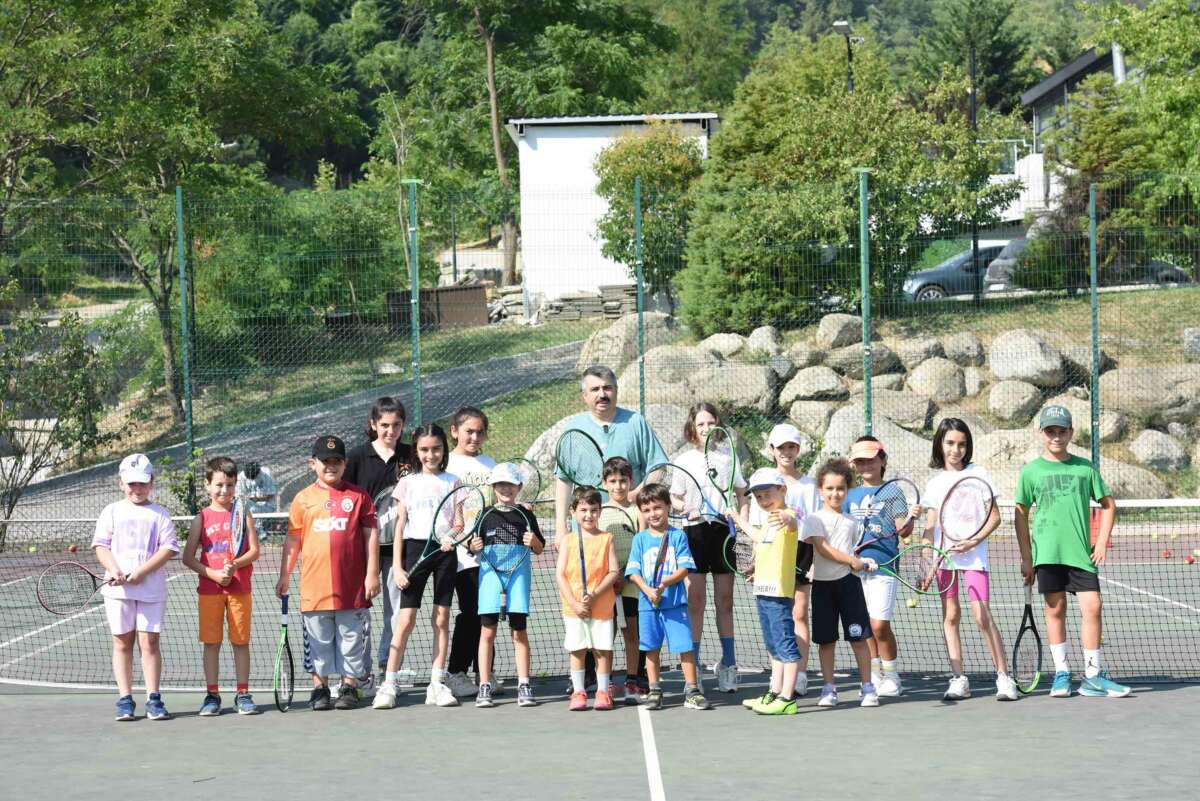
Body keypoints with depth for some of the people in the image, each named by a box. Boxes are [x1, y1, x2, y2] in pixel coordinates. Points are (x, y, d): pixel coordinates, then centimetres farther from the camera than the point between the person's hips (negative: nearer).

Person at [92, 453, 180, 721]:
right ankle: (125, 699, 7)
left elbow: (168, 548, -3)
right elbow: (101, 545, 3)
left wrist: (141, 571, -14)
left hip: (151, 588, -1)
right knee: (122, 642, 4)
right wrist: (114, 570, -14)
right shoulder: (112, 512, 9)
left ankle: (153, 698, 2)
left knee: (149, 641, -2)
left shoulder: (160, 514, 6)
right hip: (118, 589, 1)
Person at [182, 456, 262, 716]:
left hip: (240, 588, 0)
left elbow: (254, 551, -1)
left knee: (241, 642, 4)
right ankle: (212, 695, 9)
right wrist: (212, 573, -13)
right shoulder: (202, 518, 4)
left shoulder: (243, 514, 4)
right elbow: (188, 557, 1)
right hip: (209, 589, 0)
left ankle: (243, 694, 11)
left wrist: (235, 565, -19)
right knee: (211, 643, 3)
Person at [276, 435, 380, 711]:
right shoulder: (303, 499, 7)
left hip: (352, 586, -1)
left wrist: (372, 573, -1)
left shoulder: (358, 496, 3)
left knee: (351, 638, 6)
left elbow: (371, 535, 3)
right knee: (318, 641, 6)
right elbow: (293, 540, 11)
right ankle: (320, 688, 14)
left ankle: (349, 686, 15)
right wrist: (285, 575, 7)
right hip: (315, 585, 1)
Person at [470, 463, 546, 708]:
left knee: (519, 631, 2)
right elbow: (474, 547, 10)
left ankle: (524, 686, 6)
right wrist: (474, 547, -11)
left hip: (519, 573, 0)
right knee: (488, 631, -1)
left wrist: (534, 541, -8)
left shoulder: (525, 516, 7)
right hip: (490, 573, 0)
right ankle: (484, 687, 3)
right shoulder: (485, 516, 6)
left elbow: (539, 549, 12)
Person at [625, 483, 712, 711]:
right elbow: (633, 572, 2)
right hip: (648, 604, 2)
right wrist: (648, 590, -15)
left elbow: (684, 569, -4)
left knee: (685, 646, -4)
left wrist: (665, 583, -19)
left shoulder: (678, 536, 2)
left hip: (675, 602, -2)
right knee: (652, 648, 8)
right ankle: (654, 691, 18)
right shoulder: (640, 539, 7)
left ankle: (692, 691, 2)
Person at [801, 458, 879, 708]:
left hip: (848, 582, 2)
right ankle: (829, 689, 13)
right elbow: (822, 548, -11)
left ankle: (867, 687, 6)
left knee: (858, 637, -1)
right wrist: (852, 561, -13)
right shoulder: (814, 519, -2)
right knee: (826, 639, 4)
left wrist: (863, 562, 5)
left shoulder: (851, 522, 12)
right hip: (822, 583, -2)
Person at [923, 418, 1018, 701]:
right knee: (950, 616, 2)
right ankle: (958, 679, 6)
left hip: (973, 555, -4)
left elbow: (995, 516, 0)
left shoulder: (978, 473, 1)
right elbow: (931, 525, 14)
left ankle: (1004, 677, -6)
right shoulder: (935, 482, 11)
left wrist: (974, 541, -14)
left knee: (983, 616, -11)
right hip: (943, 556, 4)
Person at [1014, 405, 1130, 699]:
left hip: (1081, 553, 1)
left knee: (1092, 608, -6)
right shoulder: (1031, 471, 4)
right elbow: (1021, 514, 8)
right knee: (1055, 610, 2)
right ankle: (1062, 674, 10)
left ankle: (1093, 675, 2)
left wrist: (1102, 542, 4)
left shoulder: (1085, 468, 7)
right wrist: (1026, 558, 4)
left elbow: (1107, 504, 14)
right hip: (1048, 552, -1)